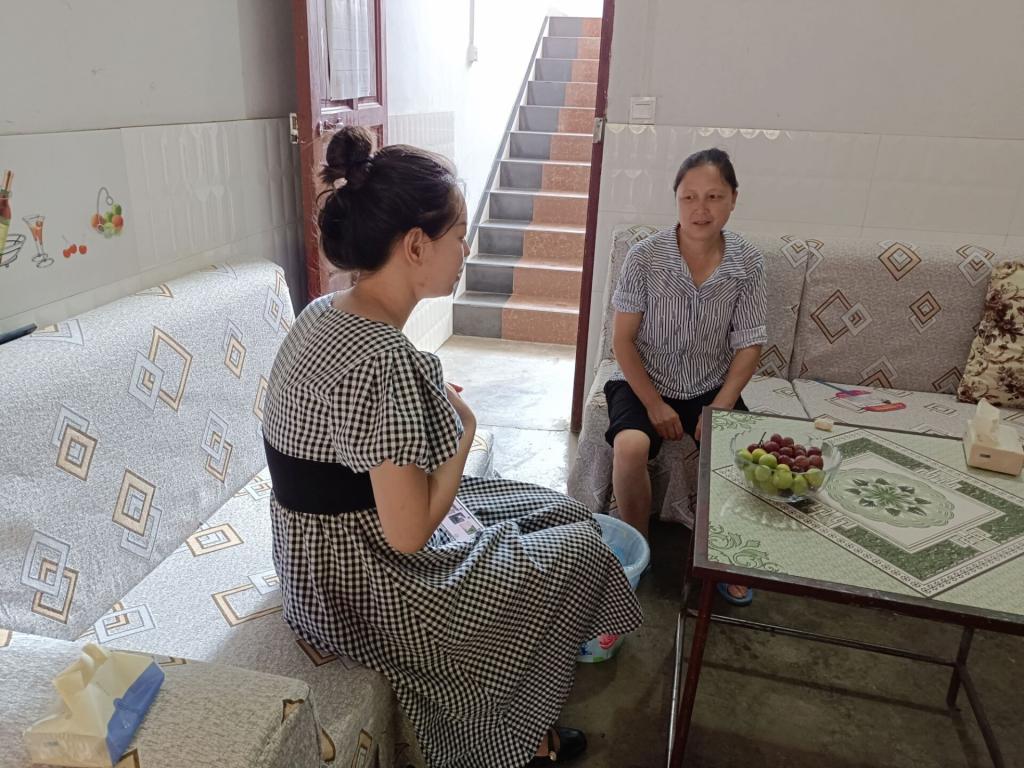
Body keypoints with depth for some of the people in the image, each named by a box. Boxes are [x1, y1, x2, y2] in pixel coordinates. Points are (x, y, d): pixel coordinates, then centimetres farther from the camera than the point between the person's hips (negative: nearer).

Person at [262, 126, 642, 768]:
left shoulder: (324, 313, -1)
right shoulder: (383, 357, -31)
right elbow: (409, 533, -27)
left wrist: (445, 409, -2)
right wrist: (465, 428, -13)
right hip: (363, 592, -9)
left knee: (559, 512, 16)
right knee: (581, 551, 5)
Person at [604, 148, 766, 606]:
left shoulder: (747, 264, -7)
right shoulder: (645, 257, -14)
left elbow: (748, 346, -3)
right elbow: (623, 339, -10)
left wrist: (719, 409, -14)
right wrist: (654, 405, -14)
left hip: (712, 388, 2)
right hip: (645, 383, -2)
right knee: (630, 446, -30)